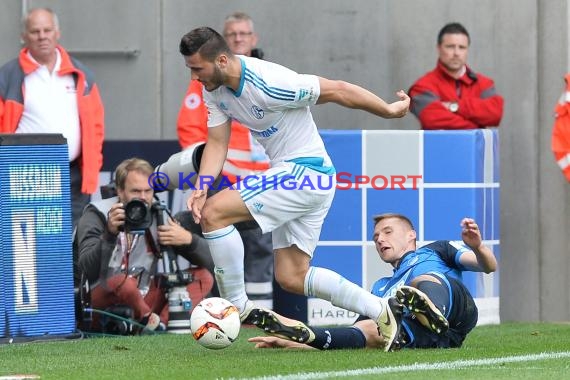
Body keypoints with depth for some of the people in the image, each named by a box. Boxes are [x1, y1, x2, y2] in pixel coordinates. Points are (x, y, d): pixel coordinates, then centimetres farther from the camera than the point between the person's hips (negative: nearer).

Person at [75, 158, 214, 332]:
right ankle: (149, 320, -14)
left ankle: (161, 323, -27)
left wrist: (188, 239, -16)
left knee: (204, 277, -8)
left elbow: (208, 260, 4)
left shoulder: (159, 218, 7)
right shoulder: (97, 215, -5)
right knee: (121, 281, -39)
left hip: (144, 302, 6)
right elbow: (87, 270, -20)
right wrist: (109, 234, -33)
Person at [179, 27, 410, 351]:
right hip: (292, 176, 10)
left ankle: (238, 308, -10)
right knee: (292, 278, 10)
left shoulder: (268, 83, -25)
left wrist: (390, 110, -6)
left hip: (306, 171, -10)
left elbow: (339, 90, -17)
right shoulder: (215, 90, 1)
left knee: (214, 212, -19)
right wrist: (202, 186, -14)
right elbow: (217, 143, 5)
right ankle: (382, 312, 16)